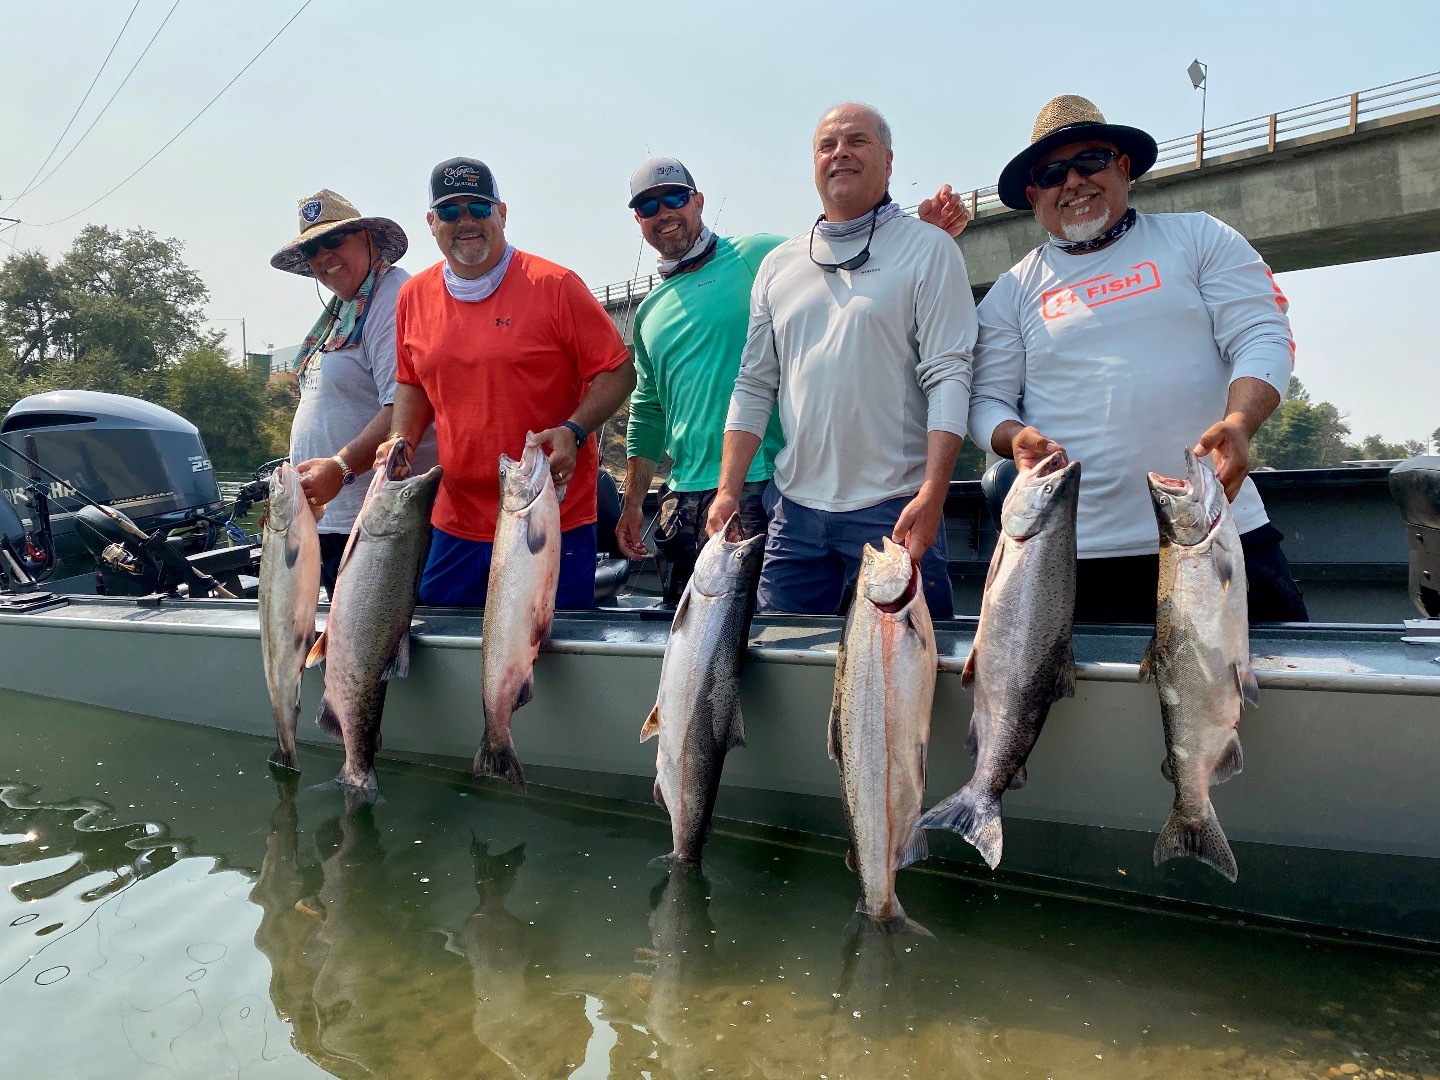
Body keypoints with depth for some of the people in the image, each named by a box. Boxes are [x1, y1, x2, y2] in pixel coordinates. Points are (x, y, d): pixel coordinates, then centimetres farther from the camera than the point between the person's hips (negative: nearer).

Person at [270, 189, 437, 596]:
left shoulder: (395, 298, -12)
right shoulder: (340, 311, 19)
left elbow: (404, 409, -24)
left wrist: (341, 467, -29)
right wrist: (290, 490, 23)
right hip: (326, 520, 10)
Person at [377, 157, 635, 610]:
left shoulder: (554, 285, -7)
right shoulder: (415, 296, 8)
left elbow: (617, 371, -5)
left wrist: (573, 432, -19)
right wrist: (401, 440, 4)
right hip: (455, 525, 5)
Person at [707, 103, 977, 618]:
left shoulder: (928, 248, 0)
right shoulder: (779, 265, 14)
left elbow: (948, 376, -8)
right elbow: (754, 387, 13)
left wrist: (932, 494, -19)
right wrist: (727, 490, 4)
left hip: (893, 509, -4)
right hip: (795, 507, 4)